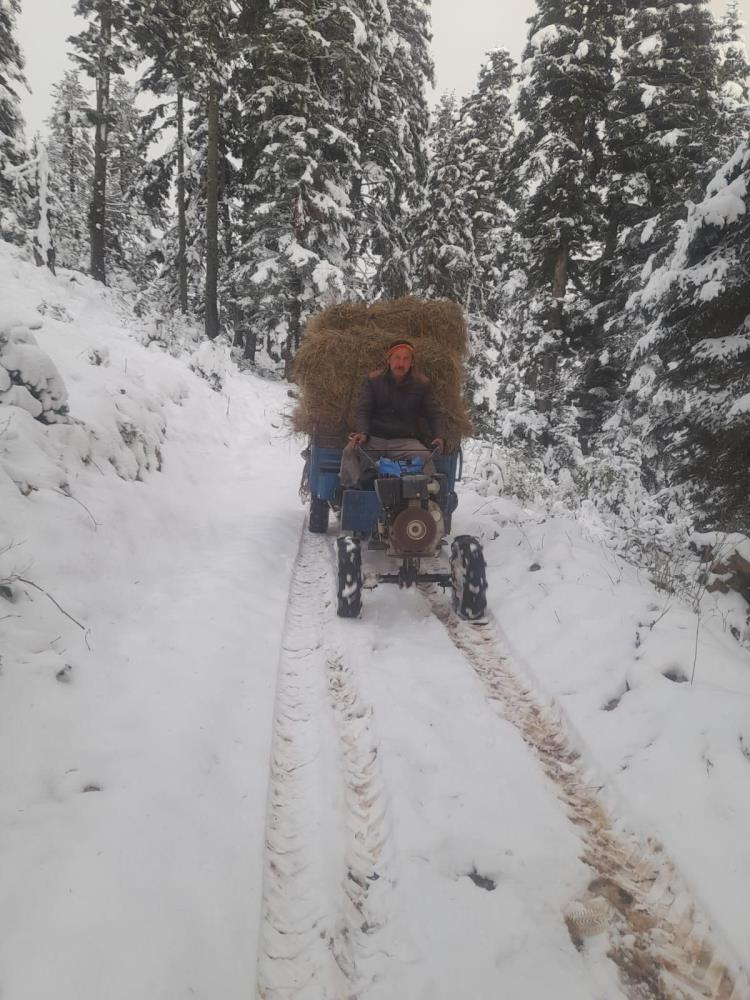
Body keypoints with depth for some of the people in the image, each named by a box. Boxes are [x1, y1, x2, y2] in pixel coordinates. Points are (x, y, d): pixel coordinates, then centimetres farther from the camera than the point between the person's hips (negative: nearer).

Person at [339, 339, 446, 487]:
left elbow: (434, 414, 6)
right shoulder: (373, 380, 6)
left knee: (424, 457, -31)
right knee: (350, 452, -28)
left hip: (405, 442, 0)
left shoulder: (422, 383, 7)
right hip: (373, 439, 1)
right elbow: (363, 411, -1)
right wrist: (362, 433, -21)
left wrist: (439, 437, -14)